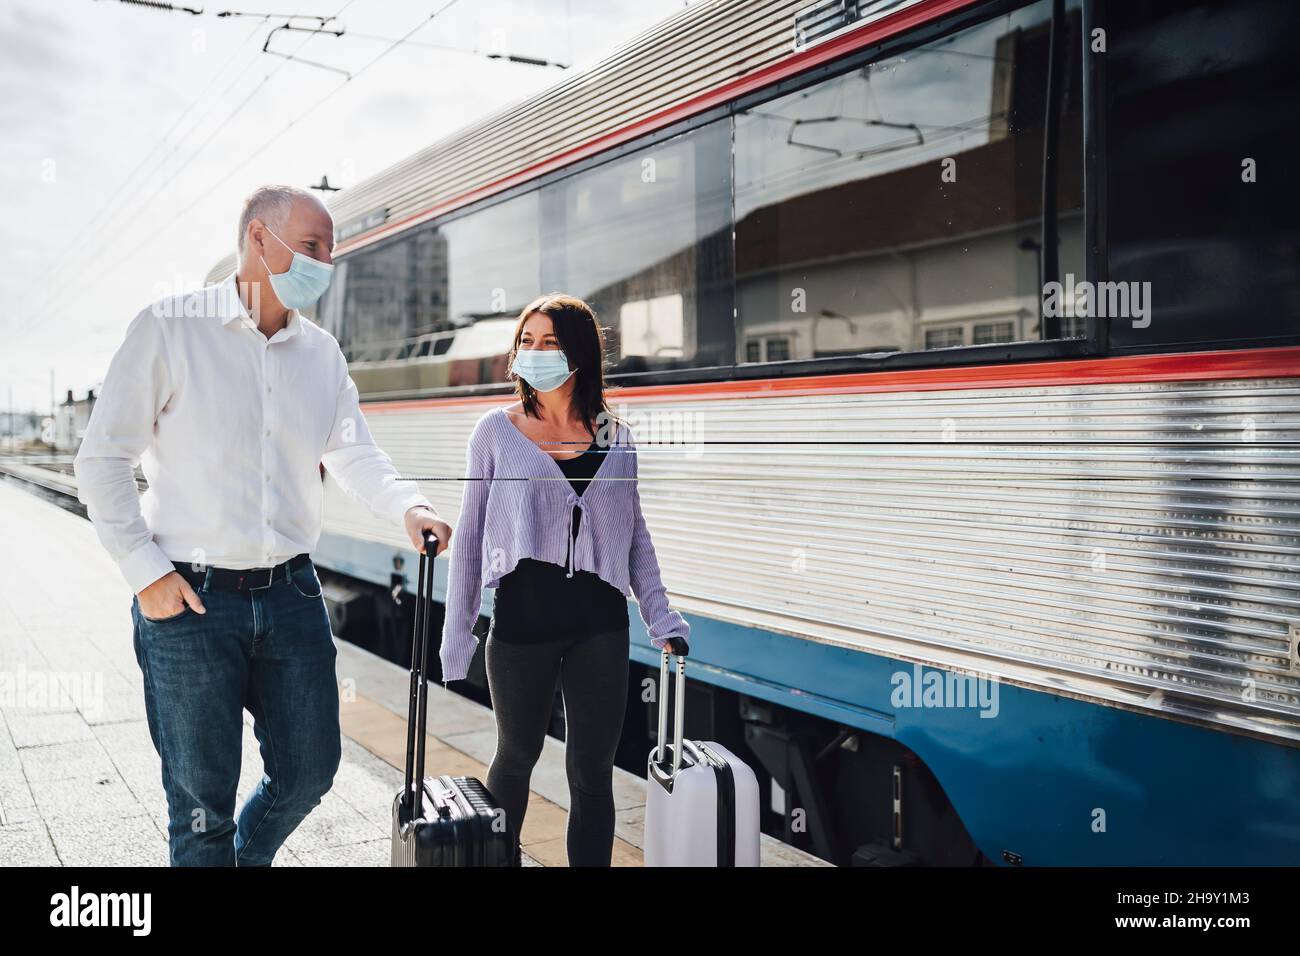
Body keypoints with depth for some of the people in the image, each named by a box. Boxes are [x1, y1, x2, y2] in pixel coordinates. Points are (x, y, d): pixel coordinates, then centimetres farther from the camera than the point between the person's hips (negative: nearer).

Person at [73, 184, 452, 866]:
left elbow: (354, 455, 2)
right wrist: (145, 572, -12)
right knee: (203, 802, 4)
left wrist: (408, 506, -19)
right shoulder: (169, 329, -5)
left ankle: (248, 858, 42)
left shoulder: (322, 352, 10)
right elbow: (101, 460, -5)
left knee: (309, 771, 14)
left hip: (291, 594, 5)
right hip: (188, 599, -5)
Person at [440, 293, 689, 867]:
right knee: (516, 759, 15)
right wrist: (456, 633, 1)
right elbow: (470, 535, 3)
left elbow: (635, 536, 11)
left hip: (600, 625, 1)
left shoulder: (614, 438, 5)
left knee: (593, 770, 6)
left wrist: (660, 617, 4)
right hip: (522, 620, -1)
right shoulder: (497, 431, 1)